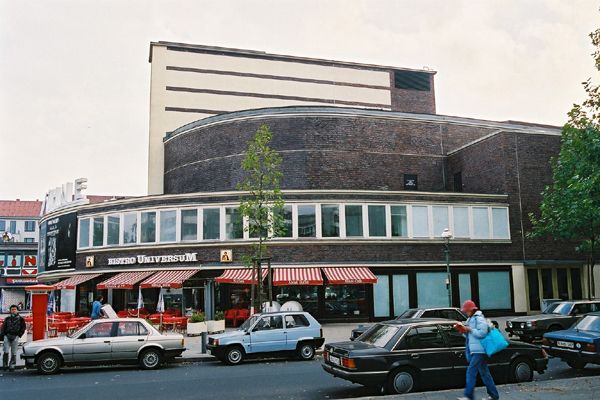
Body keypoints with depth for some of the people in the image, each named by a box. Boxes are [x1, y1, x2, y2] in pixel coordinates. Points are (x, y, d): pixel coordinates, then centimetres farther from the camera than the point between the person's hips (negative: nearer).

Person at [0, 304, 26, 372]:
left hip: (15, 337, -1)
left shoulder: (20, 319, 9)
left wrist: (20, 334, 0)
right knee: (6, 352, -6)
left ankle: (12, 366, 6)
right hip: (7, 336, 1)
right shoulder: (7, 318, 15)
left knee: (14, 353, 0)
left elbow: (23, 328, 11)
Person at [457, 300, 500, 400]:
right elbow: (469, 335, 25)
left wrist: (470, 330, -19)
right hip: (474, 350, 10)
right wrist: (465, 332, 5)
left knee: (471, 371, -14)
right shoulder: (470, 319, 19)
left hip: (479, 350, -10)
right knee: (484, 373, 13)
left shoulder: (479, 319, -10)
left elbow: (482, 333, -21)